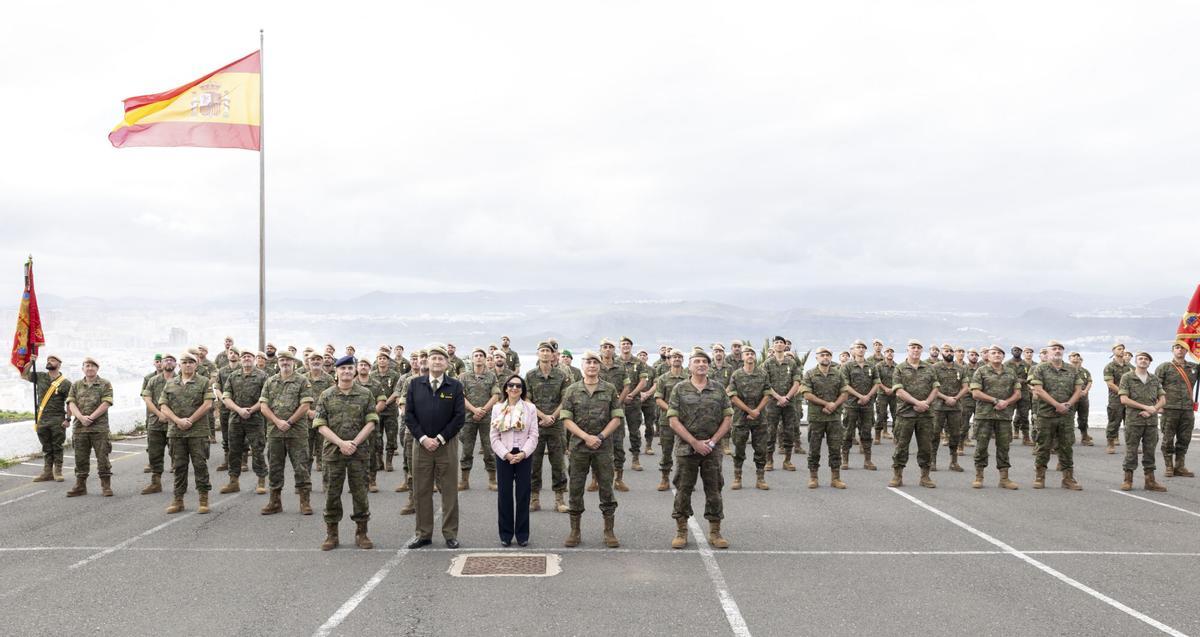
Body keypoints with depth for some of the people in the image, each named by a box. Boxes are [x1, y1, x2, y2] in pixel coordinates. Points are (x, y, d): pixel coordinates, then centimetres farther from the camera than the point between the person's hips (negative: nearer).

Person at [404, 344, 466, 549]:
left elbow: (459, 416, -3)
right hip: (421, 443, 2)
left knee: (449, 491, 3)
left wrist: (440, 439, -10)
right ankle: (423, 534, 14)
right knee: (421, 491, 5)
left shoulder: (455, 386, 1)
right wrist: (423, 438, -8)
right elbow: (409, 414, 2)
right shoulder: (415, 384, 5)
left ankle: (450, 534, 10)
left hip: (447, 445, -1)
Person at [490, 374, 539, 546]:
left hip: (524, 456, 0)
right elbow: (494, 437, 1)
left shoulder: (530, 408, 3)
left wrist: (523, 453, -14)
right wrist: (506, 454, -11)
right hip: (503, 456, 1)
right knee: (504, 495, 3)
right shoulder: (497, 408, 5)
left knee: (523, 495, 2)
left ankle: (522, 534, 11)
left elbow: (533, 435, -1)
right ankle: (506, 534, 12)